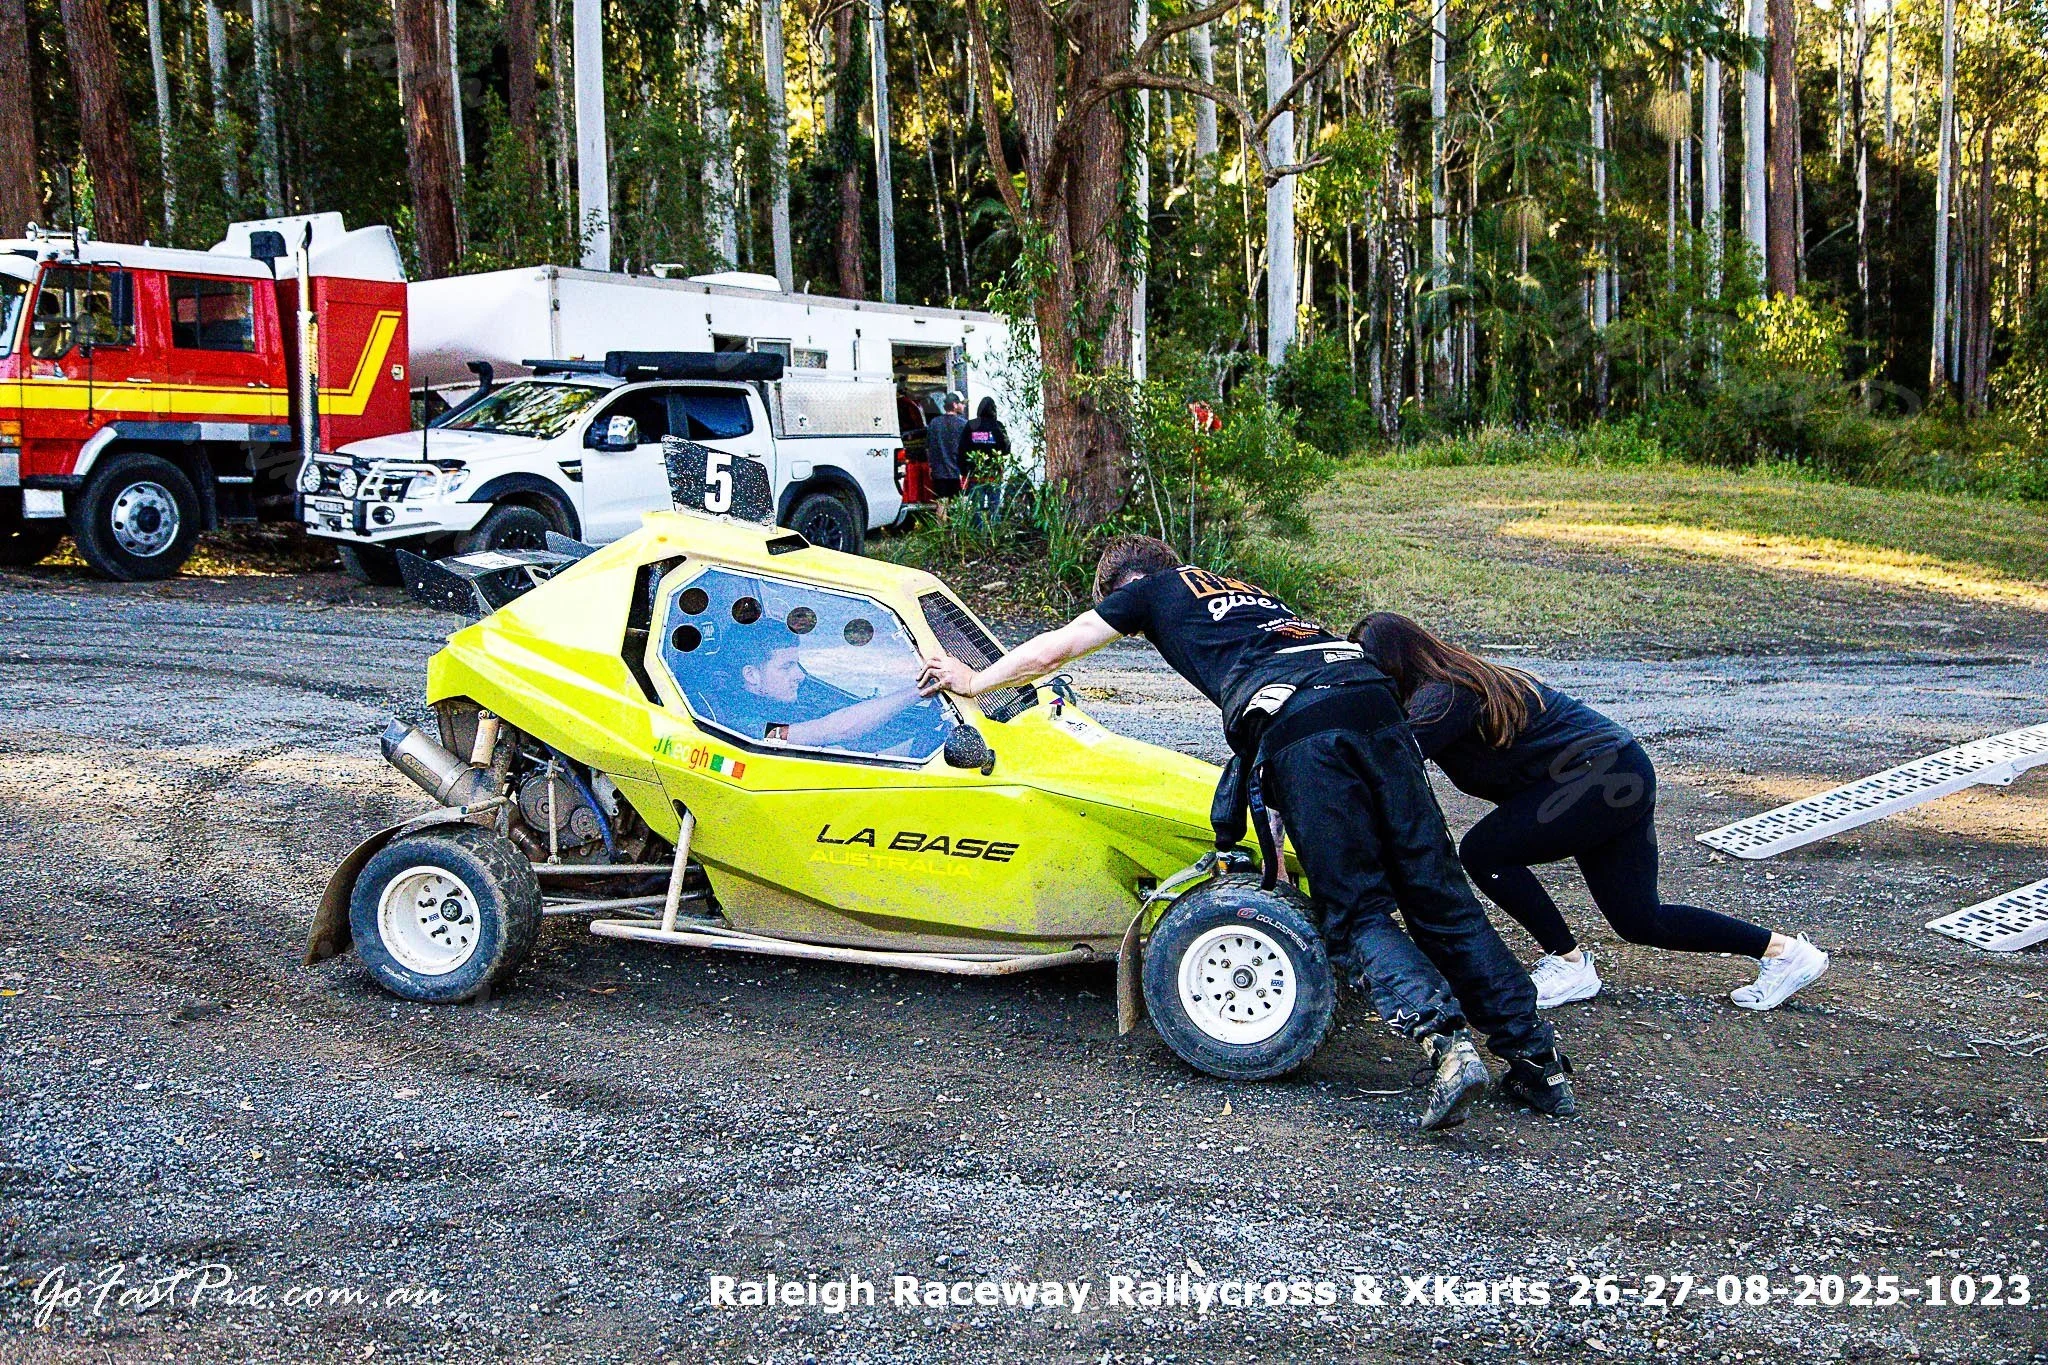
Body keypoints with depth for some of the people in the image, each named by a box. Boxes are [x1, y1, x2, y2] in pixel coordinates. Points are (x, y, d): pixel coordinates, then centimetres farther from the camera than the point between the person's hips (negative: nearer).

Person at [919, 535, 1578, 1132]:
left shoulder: (1152, 588, 24)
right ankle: (1537, 1059, 2)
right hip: (1372, 695, 6)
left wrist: (975, 681, 49)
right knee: (1438, 897, 6)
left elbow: (1053, 648, 33)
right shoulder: (1243, 589, 40)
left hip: (1298, 726, -6)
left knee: (1356, 914, -2)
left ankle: (1445, 1041, -22)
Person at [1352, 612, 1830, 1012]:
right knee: (1639, 920, 14)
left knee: (1483, 852, -14)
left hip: (1601, 775, -10)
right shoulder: (1453, 677, 7)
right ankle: (1784, 950, 23)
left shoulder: (1443, 695, -21)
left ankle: (1570, 966, 0)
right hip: (1622, 779, 10)